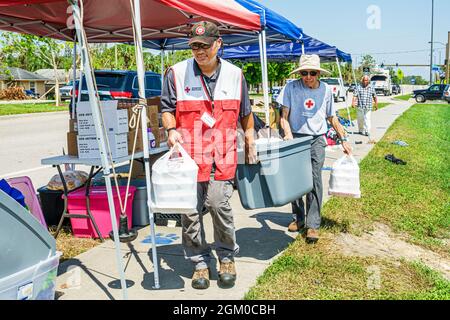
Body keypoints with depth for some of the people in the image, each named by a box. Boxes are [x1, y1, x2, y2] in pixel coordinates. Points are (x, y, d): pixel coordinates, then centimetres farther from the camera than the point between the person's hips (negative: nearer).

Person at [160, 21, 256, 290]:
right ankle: (200, 261, 22)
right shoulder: (176, 73, 3)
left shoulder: (234, 75, 10)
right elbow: (167, 107, 10)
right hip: (188, 153, 0)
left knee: (219, 203, -11)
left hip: (222, 154, 0)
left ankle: (227, 256, 15)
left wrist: (250, 143, 21)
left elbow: (245, 113, 20)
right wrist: (172, 130, -9)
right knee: (190, 210, 2)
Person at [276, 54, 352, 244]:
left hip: (316, 139, 0)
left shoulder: (326, 90, 3)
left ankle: (313, 224, -3)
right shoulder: (291, 88, -5)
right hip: (296, 138, 0)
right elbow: (284, 116, -2)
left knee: (314, 180, -9)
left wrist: (343, 139, 14)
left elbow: (332, 118, 14)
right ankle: (298, 218, 24)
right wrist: (288, 134, -19)